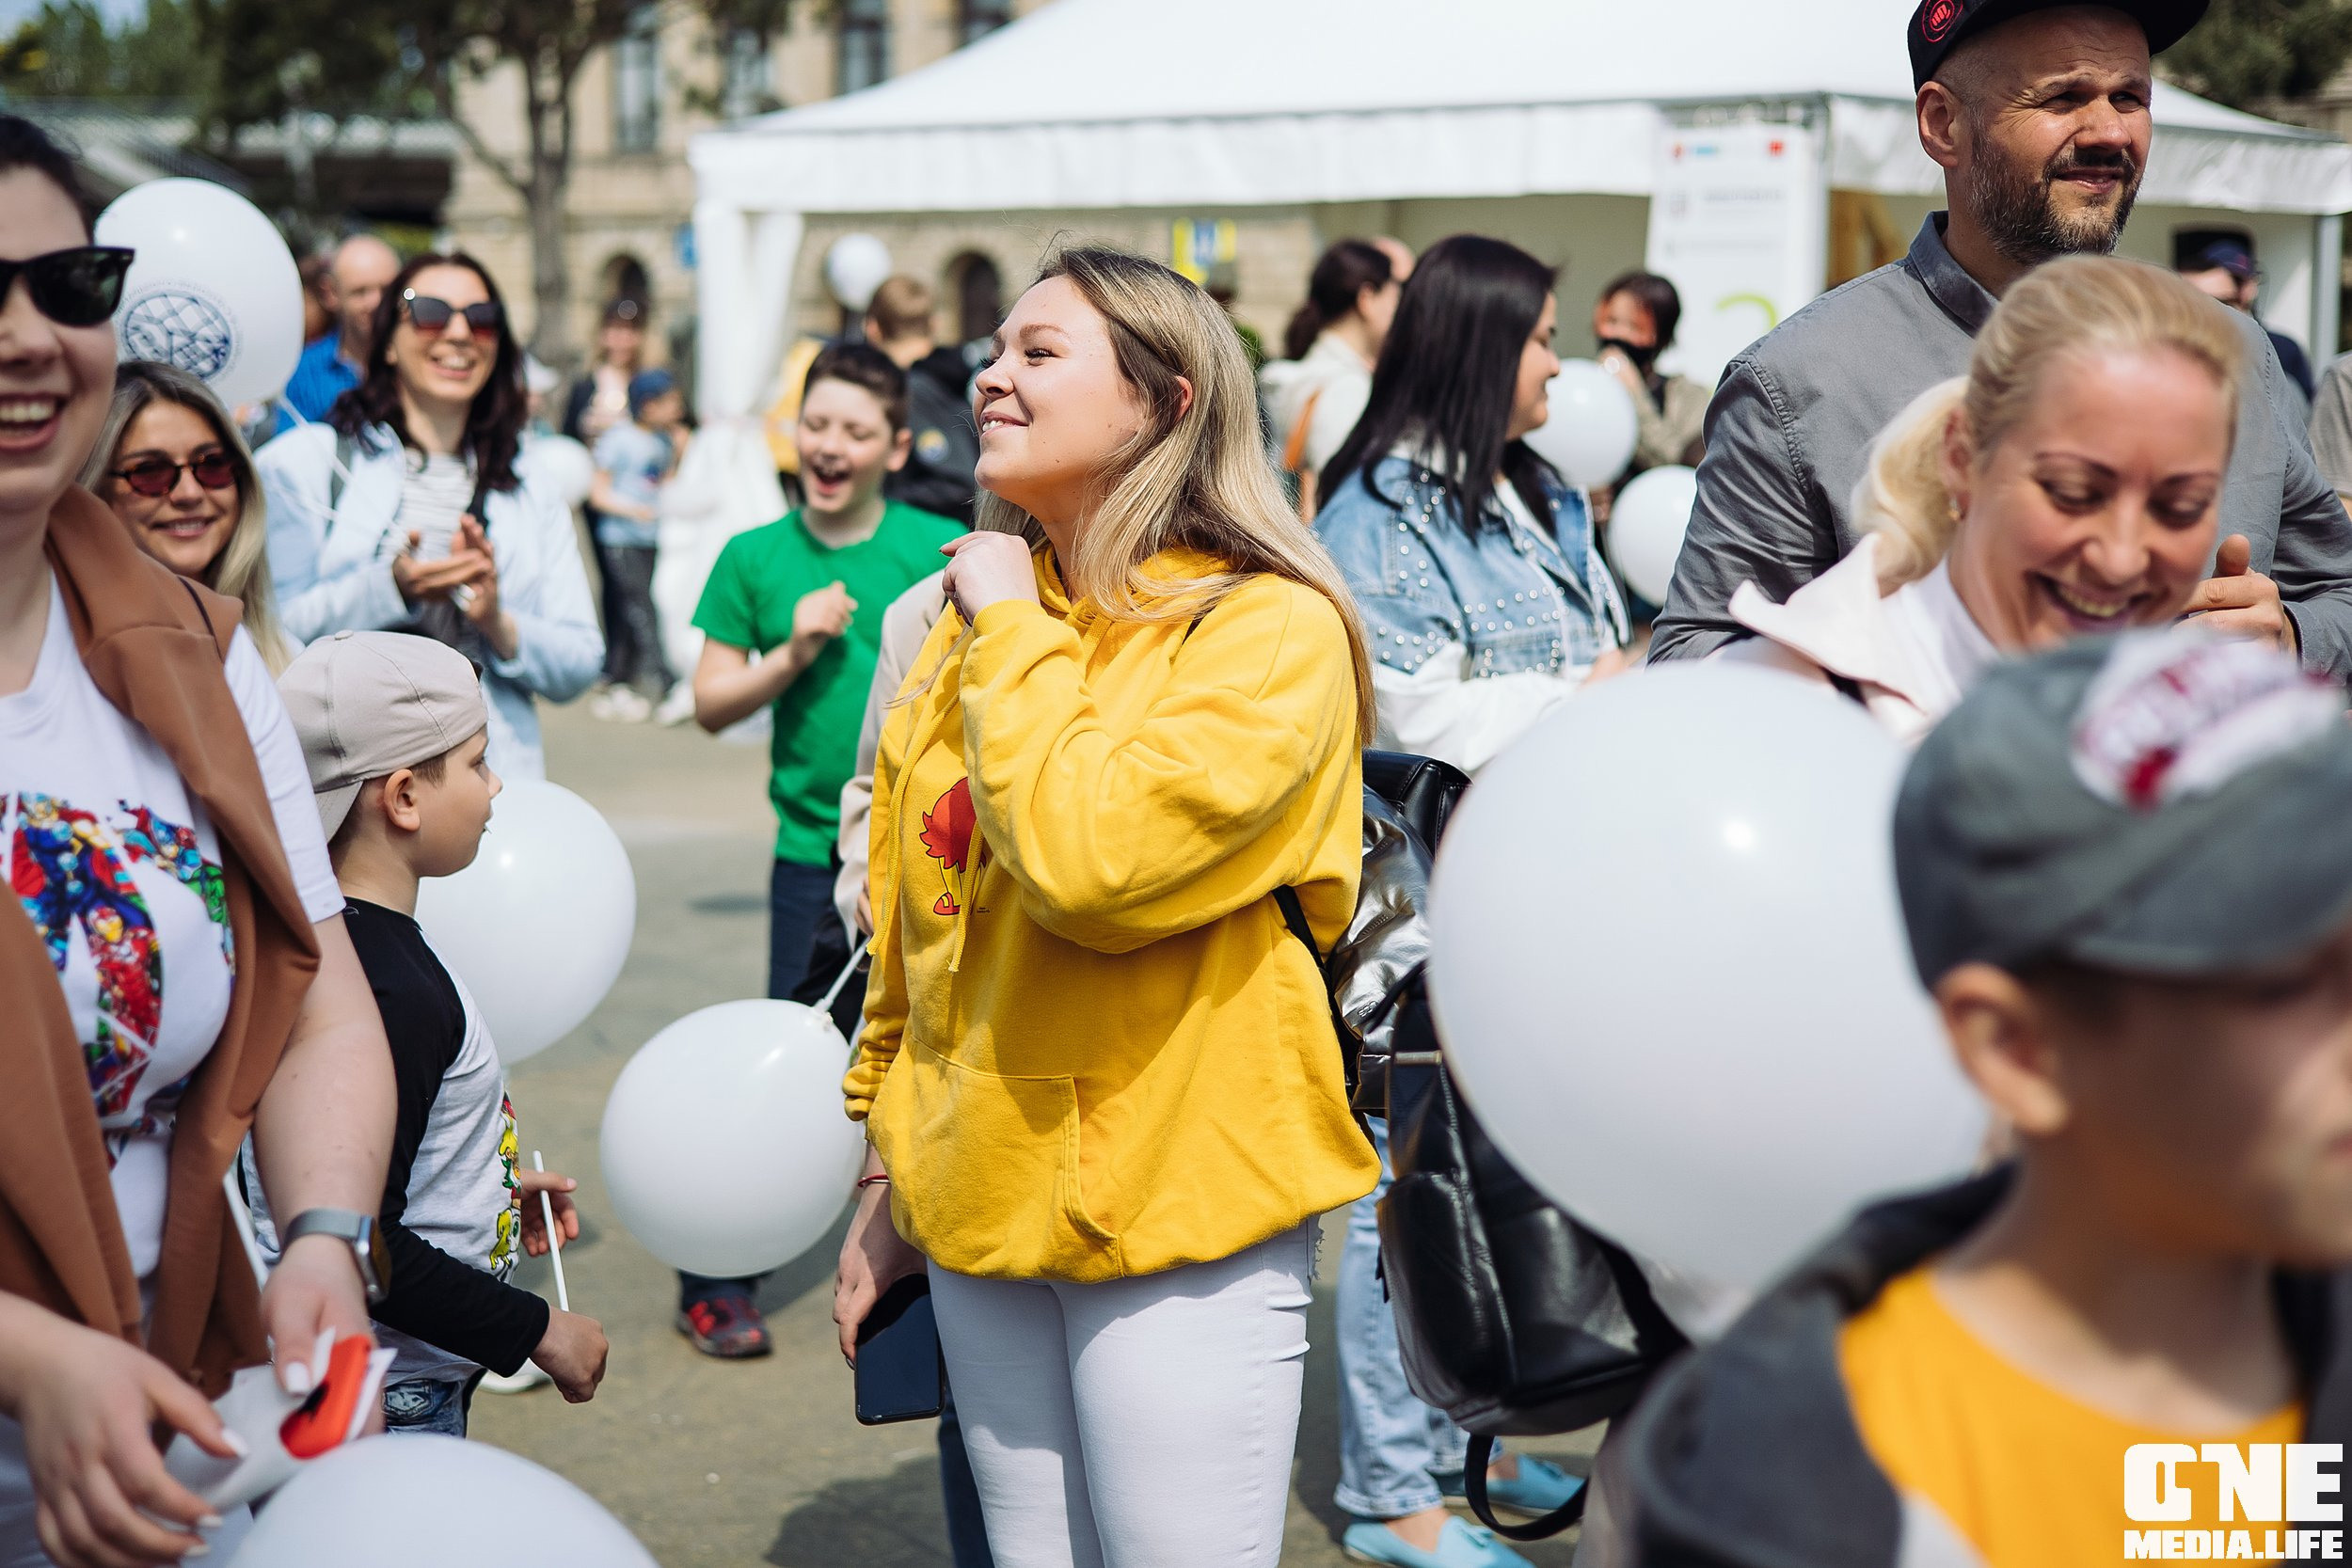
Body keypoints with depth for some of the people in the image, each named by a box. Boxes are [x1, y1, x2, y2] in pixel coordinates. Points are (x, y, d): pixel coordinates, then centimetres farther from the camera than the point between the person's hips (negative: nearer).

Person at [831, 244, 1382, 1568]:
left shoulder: (1269, 629, -11)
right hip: (984, 1202, 7)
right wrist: (890, 1174, 19)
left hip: (1179, 1215, -6)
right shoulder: (978, 624, 10)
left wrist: (1013, 637, -13)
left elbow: (1090, 861, -27)